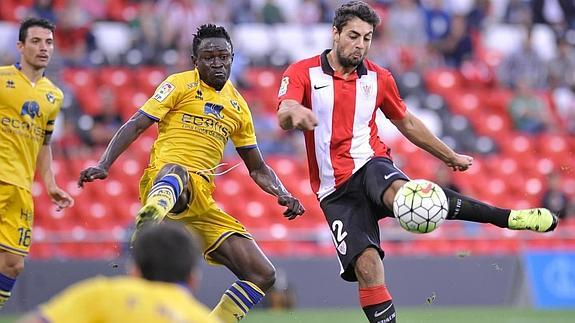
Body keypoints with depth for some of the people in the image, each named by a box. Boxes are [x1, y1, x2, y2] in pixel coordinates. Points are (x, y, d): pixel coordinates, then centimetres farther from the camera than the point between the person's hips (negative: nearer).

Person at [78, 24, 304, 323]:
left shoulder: (237, 105, 20)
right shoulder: (180, 85, 5)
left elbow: (258, 168, 27)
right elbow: (135, 125, -2)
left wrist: (283, 194, 8)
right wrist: (103, 165, -16)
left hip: (201, 200, 7)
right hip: (163, 179, -7)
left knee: (262, 275, -2)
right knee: (175, 172, -47)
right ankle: (146, 226, -79)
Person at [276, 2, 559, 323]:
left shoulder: (379, 78, 9)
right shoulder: (303, 73, -2)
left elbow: (407, 122, 24)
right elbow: (284, 116, -20)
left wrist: (450, 156, 30)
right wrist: (295, 113, -44)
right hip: (335, 191, 0)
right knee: (366, 266, -20)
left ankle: (510, 217, -42)